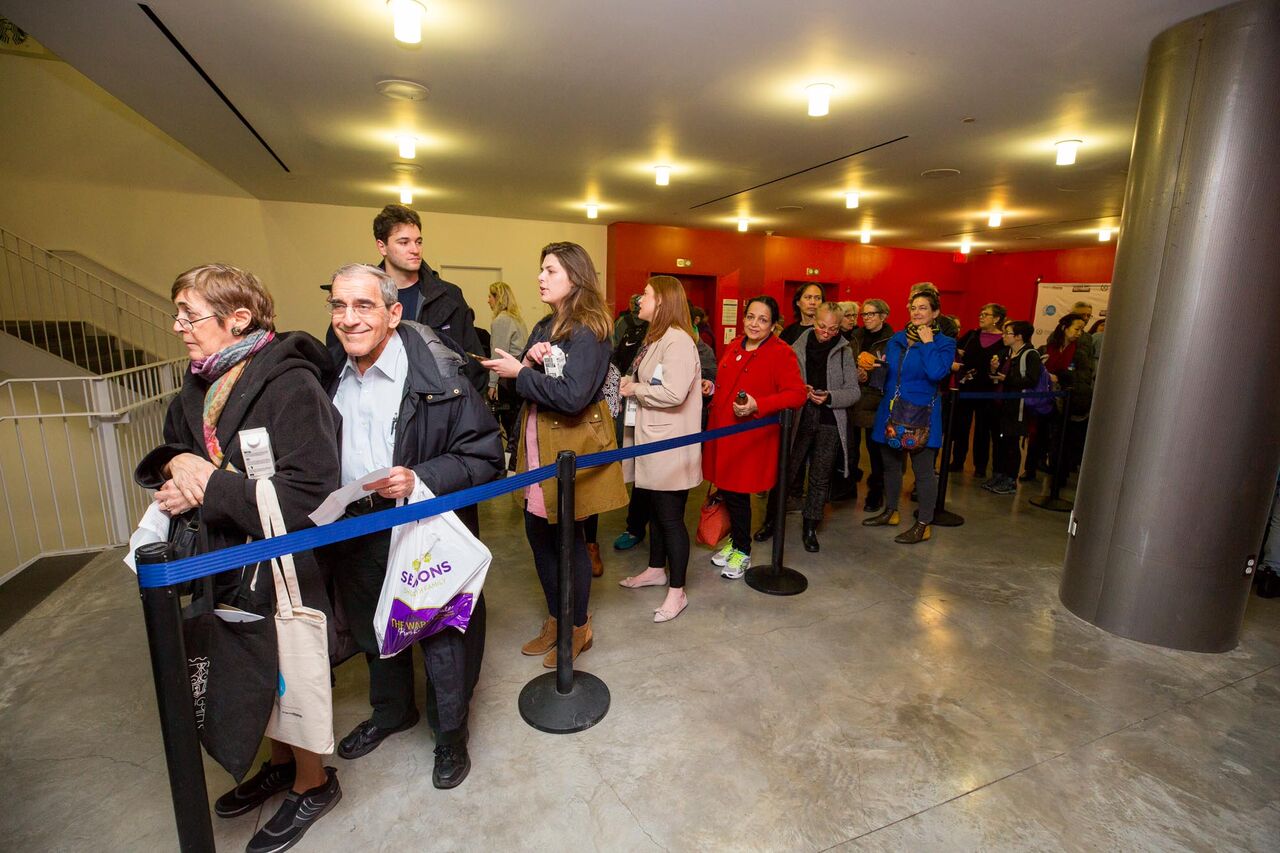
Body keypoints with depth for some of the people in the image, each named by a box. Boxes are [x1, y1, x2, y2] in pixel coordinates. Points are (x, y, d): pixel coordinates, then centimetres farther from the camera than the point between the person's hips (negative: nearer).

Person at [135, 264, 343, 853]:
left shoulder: (291, 386, -23)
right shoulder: (197, 390, 4)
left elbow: (308, 496, -29)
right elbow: (166, 455, 16)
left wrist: (209, 484, -22)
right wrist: (175, 468, -8)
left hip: (290, 569, -7)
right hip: (230, 566, 8)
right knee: (264, 677, 25)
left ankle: (312, 784, 38)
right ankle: (282, 762, 50)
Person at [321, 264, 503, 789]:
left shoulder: (437, 376, -19)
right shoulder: (328, 375, 1)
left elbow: (485, 456, -17)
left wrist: (421, 479, -28)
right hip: (352, 534, 6)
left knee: (442, 639, 9)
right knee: (374, 633, 26)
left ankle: (450, 734, 37)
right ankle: (391, 711, 54)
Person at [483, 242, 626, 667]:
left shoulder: (587, 332, -15)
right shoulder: (545, 326, 10)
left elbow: (572, 396, -25)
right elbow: (524, 382, 12)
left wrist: (520, 373, -16)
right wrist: (529, 362, -9)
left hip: (571, 447, -8)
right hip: (537, 442, 8)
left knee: (567, 537, 5)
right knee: (538, 532, 15)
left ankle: (578, 627, 27)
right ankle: (555, 620, 34)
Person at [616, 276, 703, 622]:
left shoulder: (678, 340, -17)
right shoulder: (655, 338, 15)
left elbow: (674, 393, -26)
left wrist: (634, 390, -13)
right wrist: (630, 383, 2)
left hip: (670, 446, -10)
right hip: (650, 439, 10)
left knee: (671, 517, 1)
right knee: (654, 509, 21)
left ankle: (677, 592, 15)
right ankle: (656, 570, 39)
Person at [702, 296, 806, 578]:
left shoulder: (782, 354, -8)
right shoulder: (733, 347, 11)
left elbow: (797, 394, -18)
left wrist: (757, 405, -27)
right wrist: (711, 389, 8)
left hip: (750, 438, -6)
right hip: (721, 433, 6)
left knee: (737, 493, 0)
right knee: (726, 489, 12)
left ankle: (743, 552, 23)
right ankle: (734, 541, 35)